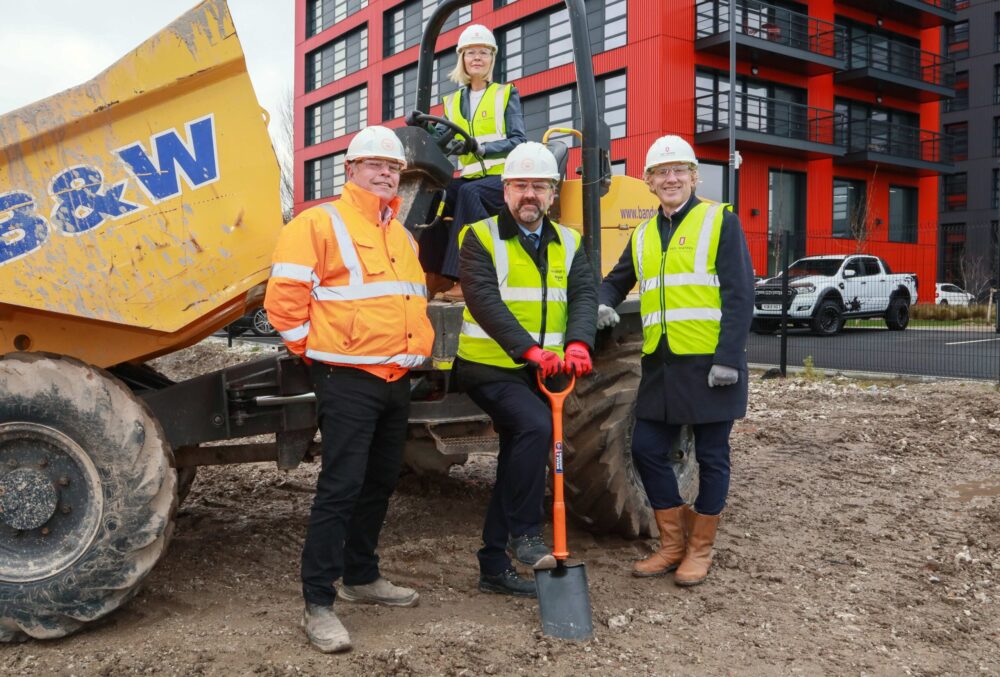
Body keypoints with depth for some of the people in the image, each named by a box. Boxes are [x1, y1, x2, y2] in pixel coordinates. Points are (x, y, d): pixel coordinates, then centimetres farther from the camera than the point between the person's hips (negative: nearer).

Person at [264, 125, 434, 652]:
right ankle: (318, 604, -1)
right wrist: (314, 350, -6)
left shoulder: (402, 234, 18)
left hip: (396, 381, 8)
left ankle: (362, 577, 31)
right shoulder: (320, 224, -8)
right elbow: (285, 298, -13)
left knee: (379, 484, 16)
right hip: (348, 380, -8)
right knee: (341, 488, -9)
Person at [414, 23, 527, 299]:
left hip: (506, 177, -4)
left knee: (469, 192, -34)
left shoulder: (506, 94, 7)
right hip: (472, 179, 4)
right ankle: (437, 274, -18)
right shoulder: (453, 102, 17)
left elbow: (518, 141, -4)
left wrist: (479, 147, -18)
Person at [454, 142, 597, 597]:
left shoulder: (568, 243, 10)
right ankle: (524, 532, -13)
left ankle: (494, 566, 23)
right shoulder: (481, 239, -5)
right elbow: (485, 301, -18)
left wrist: (578, 343, -26)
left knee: (516, 464, 11)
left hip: (542, 373, 6)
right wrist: (530, 349, -31)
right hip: (490, 367, -6)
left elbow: (584, 295, -5)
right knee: (535, 426, -30)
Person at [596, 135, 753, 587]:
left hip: (710, 363, -5)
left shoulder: (720, 222, -2)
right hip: (661, 363, 6)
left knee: (711, 457, 5)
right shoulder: (643, 236, 15)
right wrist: (604, 304, 4)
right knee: (647, 449, 6)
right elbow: (618, 280, 28)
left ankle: (700, 549, 20)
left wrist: (728, 358, -16)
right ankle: (673, 541, 22)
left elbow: (739, 294, -9)